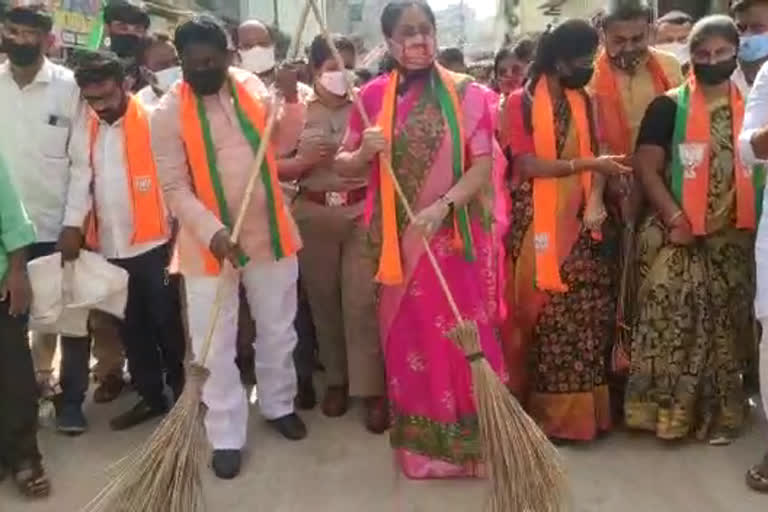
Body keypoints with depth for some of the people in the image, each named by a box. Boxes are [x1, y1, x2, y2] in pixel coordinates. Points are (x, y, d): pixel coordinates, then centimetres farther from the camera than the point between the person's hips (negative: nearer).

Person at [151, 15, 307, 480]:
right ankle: (227, 436, 17)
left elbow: (282, 142, 8)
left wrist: (292, 99, -8)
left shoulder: (252, 86, 0)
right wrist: (213, 232, -26)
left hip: (269, 232, 3)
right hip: (208, 242, -3)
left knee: (278, 330, 17)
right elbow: (175, 187, -13)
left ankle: (279, 405, 38)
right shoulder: (169, 112, -10)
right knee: (215, 345, 3)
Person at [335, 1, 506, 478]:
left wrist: (442, 205, -24)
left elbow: (482, 166, -9)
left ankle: (469, 437, 20)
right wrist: (364, 152, -14)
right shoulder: (373, 95, 3)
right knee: (408, 337, 10)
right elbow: (344, 166, 8)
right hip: (397, 241, 2)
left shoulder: (467, 94, -2)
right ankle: (419, 439, 25)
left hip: (454, 238, -1)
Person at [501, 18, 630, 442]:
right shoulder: (520, 102, -5)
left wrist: (596, 201, -6)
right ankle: (542, 409, 14)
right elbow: (527, 165, -13)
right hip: (536, 225, -5)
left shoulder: (584, 102, 13)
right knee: (540, 313, 0)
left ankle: (578, 409, 15)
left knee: (584, 316, 2)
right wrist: (587, 164, -14)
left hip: (578, 223, 5)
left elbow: (593, 159, 12)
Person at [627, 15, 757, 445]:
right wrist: (674, 218, -15)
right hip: (675, 234, -3)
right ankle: (665, 410, 4)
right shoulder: (668, 107, 0)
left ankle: (719, 413, 21)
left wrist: (753, 222, 2)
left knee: (725, 323, 8)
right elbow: (646, 168, -6)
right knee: (669, 320, -7)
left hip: (733, 236, 3)